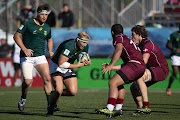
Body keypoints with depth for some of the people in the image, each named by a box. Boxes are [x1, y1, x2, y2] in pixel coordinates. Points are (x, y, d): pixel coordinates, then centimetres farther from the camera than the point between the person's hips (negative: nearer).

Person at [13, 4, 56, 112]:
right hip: (26, 58, -4)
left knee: (47, 78, -13)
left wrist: (50, 51, 11)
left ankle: (50, 104, -8)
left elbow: (49, 39, 28)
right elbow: (17, 36, -5)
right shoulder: (28, 24, -6)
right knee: (28, 81, -14)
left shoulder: (47, 28, 10)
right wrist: (24, 49, -16)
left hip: (40, 56, 4)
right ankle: (23, 99, 17)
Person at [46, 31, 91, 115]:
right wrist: (76, 66, -25)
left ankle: (57, 94, 20)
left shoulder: (85, 46, -7)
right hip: (56, 66, -7)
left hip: (68, 68, 7)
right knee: (59, 90, -24)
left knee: (73, 92, -11)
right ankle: (50, 110, -1)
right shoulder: (69, 46, -31)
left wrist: (87, 62, -13)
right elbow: (61, 63, -31)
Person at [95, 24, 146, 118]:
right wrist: (112, 67, 44)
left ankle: (109, 109, -33)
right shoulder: (126, 39, 32)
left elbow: (119, 50, -19)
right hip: (141, 66, 10)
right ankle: (118, 109, 19)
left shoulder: (119, 38, 4)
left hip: (135, 64, -10)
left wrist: (111, 65, -26)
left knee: (112, 83, -20)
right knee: (118, 84, 25)